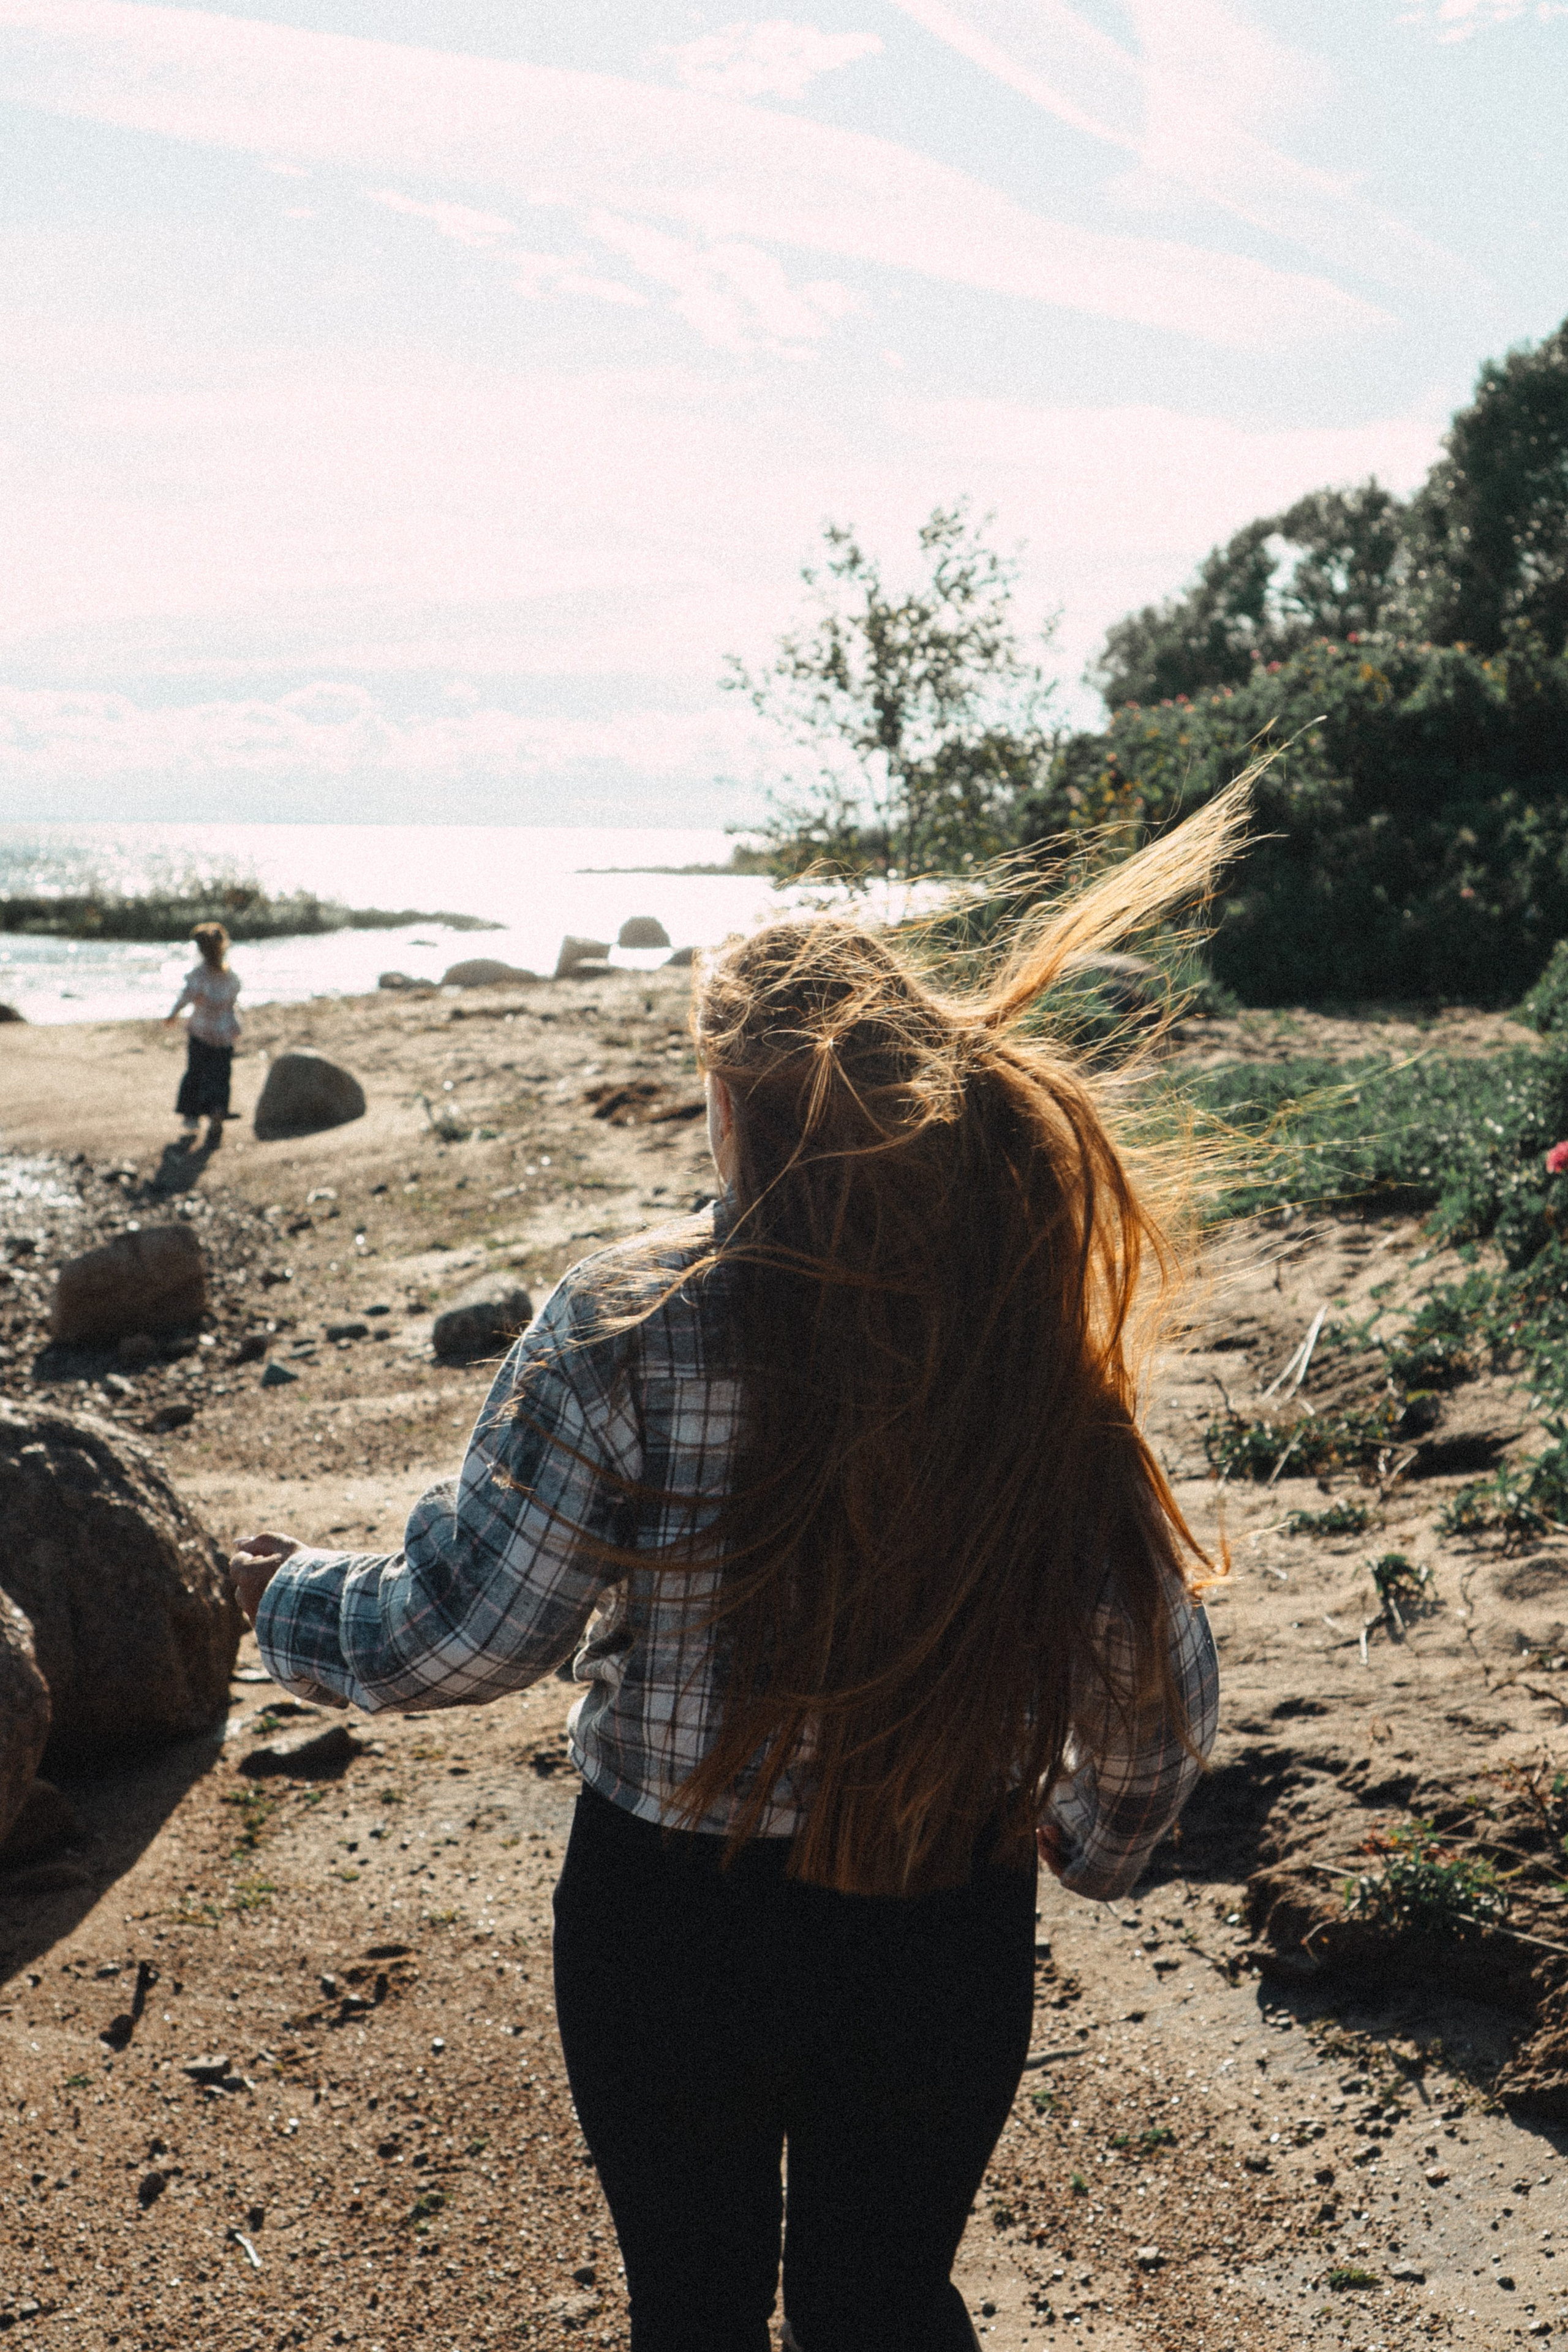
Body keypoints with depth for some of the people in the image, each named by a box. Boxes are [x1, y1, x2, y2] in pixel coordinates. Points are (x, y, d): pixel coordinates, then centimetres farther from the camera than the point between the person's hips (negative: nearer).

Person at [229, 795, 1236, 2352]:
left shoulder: (622, 1331, -21)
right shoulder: (1029, 1336, -12)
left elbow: (462, 1637, -13)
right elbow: (1157, 1692, -5)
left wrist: (289, 1600, 7)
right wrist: (1095, 1842, 16)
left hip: (676, 1924, -2)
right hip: (948, 1933, 2)